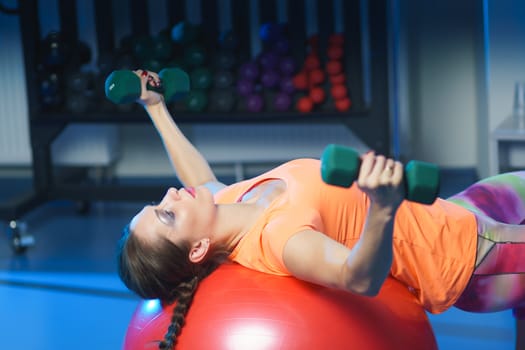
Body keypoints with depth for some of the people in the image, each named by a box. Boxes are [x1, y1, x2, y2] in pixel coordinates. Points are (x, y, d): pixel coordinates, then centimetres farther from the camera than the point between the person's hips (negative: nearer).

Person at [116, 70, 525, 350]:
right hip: (463, 254, -8)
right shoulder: (276, 239, -36)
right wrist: (382, 211, -69)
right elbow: (359, 278, -52)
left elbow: (204, 183, 13)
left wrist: (156, 107, 15)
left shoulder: (228, 206, -11)